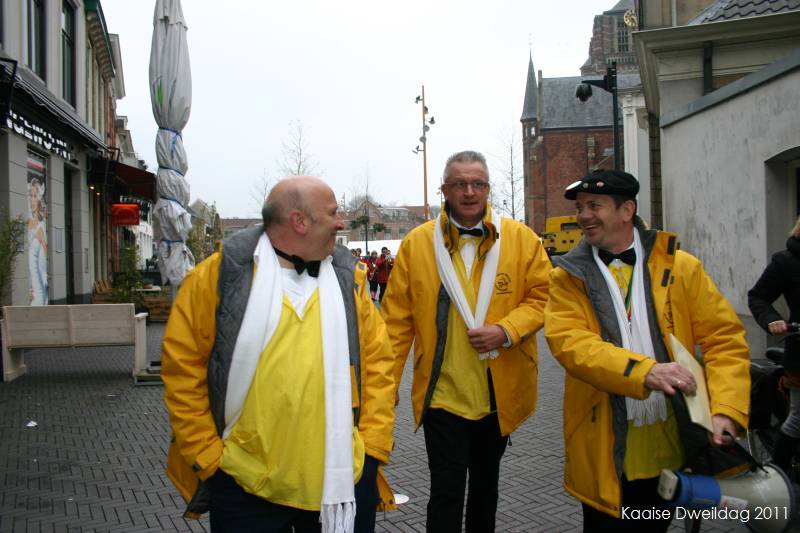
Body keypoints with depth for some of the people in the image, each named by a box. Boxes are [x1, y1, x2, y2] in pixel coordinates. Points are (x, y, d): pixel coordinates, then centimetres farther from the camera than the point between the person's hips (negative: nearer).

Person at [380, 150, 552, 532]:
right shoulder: (416, 243, -5)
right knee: (446, 492, 0)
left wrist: (506, 330, -17)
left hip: (501, 394, 2)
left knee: (486, 485, 22)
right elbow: (397, 320, -3)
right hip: (442, 393, -2)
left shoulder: (521, 238, -3)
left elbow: (543, 295, 0)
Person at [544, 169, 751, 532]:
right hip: (605, 451, -1)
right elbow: (568, 342, -16)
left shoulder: (680, 267, 1)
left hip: (673, 446, 2)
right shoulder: (569, 275, -2)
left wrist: (726, 410, -16)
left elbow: (725, 338, -2)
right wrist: (643, 371, -30)